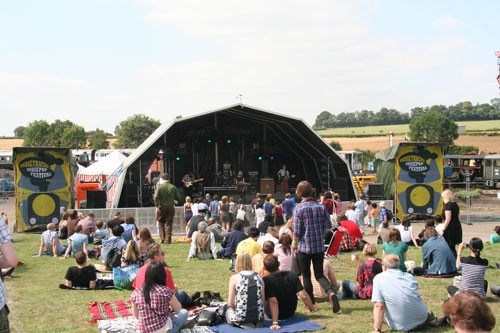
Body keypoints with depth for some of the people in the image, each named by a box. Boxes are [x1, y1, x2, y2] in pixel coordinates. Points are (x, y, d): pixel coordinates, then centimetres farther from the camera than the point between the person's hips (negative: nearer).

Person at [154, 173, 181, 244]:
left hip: (162, 207, -1)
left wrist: (158, 206, -5)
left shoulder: (160, 187, -7)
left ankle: (162, 238, 5)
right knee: (169, 224, 6)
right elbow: (178, 198, 3)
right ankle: (168, 240, 4)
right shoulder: (173, 187, -1)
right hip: (170, 207, 1)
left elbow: (156, 197, -15)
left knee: (161, 223, 13)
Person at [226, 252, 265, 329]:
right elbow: (262, 300, 4)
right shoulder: (259, 278, 1)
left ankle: (242, 324, 4)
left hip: (241, 317, -4)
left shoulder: (234, 278, -9)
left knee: (228, 310, 29)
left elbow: (230, 304, -8)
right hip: (258, 317, 4)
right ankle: (255, 323, 10)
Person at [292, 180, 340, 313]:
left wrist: (294, 244, 5)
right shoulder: (321, 207, -2)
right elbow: (328, 225, 1)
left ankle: (311, 303, 19)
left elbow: (297, 231, -11)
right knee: (319, 274, 12)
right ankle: (330, 292, -16)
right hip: (319, 246, 3)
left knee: (306, 276, 12)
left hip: (304, 247, -3)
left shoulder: (299, 208, -11)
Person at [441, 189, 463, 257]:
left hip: (450, 228, -9)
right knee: (452, 247, 14)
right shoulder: (455, 204, 14)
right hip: (457, 227, 9)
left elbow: (448, 219, -19)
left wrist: (443, 229, -16)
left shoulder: (447, 205, -13)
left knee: (450, 248, -3)